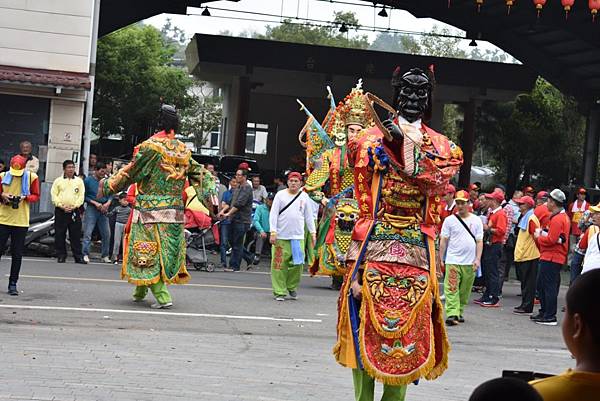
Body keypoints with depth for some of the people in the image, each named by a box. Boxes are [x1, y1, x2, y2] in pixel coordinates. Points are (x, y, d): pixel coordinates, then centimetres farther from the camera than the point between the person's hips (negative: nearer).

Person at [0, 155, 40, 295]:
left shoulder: (32, 177, 0)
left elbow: (36, 196, 5)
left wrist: (25, 197, -13)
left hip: (21, 221, 0)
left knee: (17, 254, 3)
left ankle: (13, 283, 11)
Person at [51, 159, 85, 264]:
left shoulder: (79, 181, 11)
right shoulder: (58, 181, 8)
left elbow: (81, 196, 5)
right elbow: (54, 195, 2)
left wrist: (74, 206, -9)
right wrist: (62, 206, -10)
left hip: (74, 211, 0)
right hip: (60, 212, 0)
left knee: (76, 235, 0)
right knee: (60, 235, 1)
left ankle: (78, 256, 2)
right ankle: (61, 256, 9)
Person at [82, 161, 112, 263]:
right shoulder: (88, 180, -2)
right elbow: (84, 196, -2)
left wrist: (108, 203, -8)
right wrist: (95, 203, -12)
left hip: (103, 209, 4)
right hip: (91, 208, -4)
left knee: (106, 234, 5)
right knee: (88, 233, -10)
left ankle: (105, 256, 15)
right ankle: (85, 255, -9)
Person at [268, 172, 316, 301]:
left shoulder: (304, 197, 10)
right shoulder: (280, 195, 2)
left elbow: (308, 216, 16)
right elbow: (273, 214, -1)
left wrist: (313, 232, 12)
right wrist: (273, 232, -9)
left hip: (298, 237, 2)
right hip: (281, 237, -2)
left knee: (297, 264, -2)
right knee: (279, 265, -3)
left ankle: (292, 287, 18)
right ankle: (279, 292, 4)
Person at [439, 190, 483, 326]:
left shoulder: (476, 220, 7)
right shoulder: (449, 220, 3)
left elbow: (479, 242, 7)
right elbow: (443, 241, 5)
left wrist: (478, 259, -2)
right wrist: (441, 259, 2)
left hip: (470, 262, 2)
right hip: (452, 261, -2)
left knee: (465, 290, 8)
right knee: (451, 289, -11)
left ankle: (459, 312, 22)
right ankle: (452, 314, -17)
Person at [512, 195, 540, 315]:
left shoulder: (531, 219, -14)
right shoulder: (524, 218, 17)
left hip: (529, 256, -10)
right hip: (523, 255, 10)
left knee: (528, 282, -6)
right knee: (525, 282, 13)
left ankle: (527, 307, -3)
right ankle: (524, 305, 19)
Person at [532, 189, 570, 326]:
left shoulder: (557, 219, -18)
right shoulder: (564, 217, 16)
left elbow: (551, 240, -23)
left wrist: (539, 237, -6)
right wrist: (543, 232, 8)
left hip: (551, 258, -11)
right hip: (551, 257, 11)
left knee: (549, 287, -6)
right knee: (541, 285, 18)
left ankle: (550, 317, -3)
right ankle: (544, 312, 25)